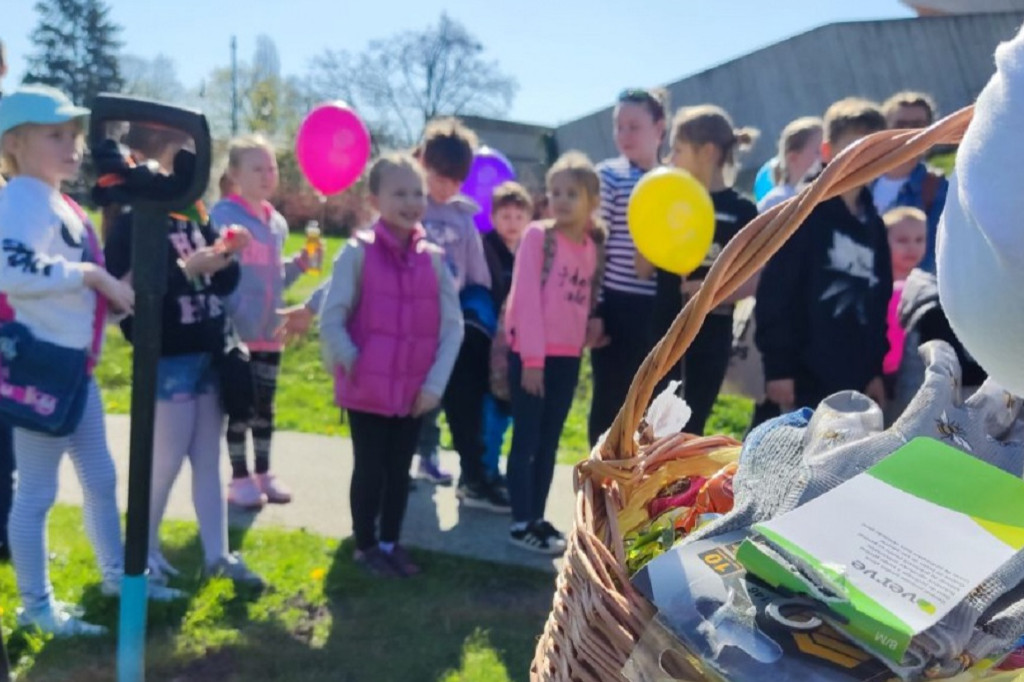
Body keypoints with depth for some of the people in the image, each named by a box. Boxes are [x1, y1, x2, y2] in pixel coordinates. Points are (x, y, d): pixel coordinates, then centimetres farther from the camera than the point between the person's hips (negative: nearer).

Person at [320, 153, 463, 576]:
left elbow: (453, 324, 1)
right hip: (367, 388, -3)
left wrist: (435, 382, -5)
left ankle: (390, 544, 32)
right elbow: (331, 320, -9)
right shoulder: (358, 252, -10)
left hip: (415, 390, 4)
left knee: (399, 469, 15)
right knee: (369, 469, 9)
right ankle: (366, 547, 27)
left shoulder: (433, 258, 0)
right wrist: (351, 366, -10)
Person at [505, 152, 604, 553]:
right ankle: (521, 524, 9)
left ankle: (537, 518, 22)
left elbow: (588, 302, 12)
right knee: (526, 440, 1)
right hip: (532, 354, -5)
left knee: (549, 442, 12)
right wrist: (532, 358, -15)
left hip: (569, 357, 5)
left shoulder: (593, 247, 9)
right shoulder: (537, 235, -7)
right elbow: (526, 297, -12)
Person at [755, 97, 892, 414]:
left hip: (857, 380, 7)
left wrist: (875, 369, 14)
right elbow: (773, 293, -12)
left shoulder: (873, 224, 14)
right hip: (807, 377, -7)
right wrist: (778, 366, -16)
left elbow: (879, 302, 17)